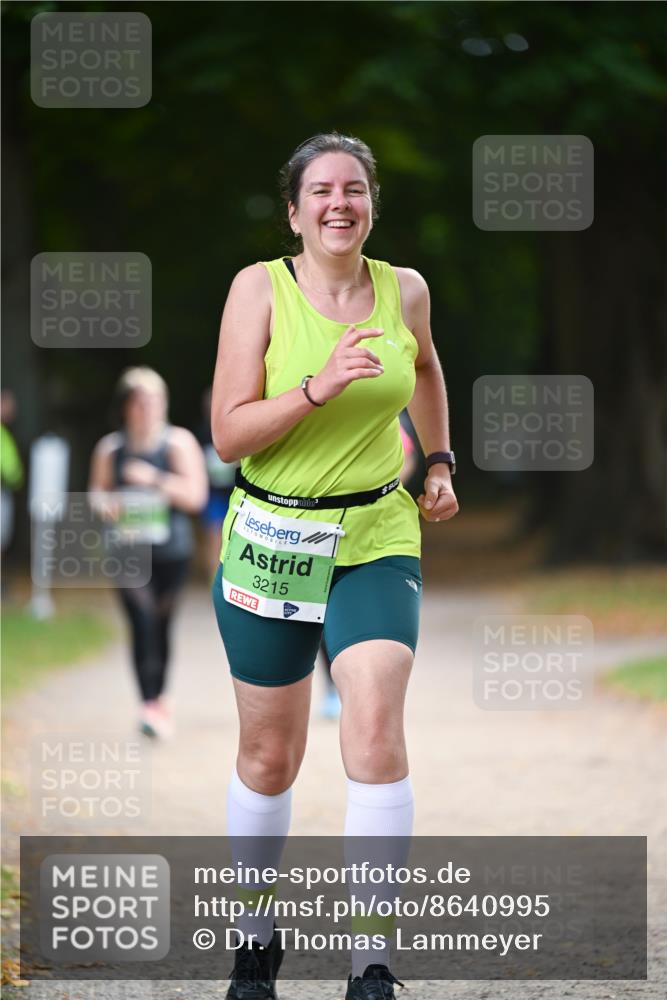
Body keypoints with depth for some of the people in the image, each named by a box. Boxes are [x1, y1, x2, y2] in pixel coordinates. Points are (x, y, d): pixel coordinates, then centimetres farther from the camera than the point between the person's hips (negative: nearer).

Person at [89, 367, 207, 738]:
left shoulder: (179, 443, 0)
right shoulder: (111, 448, 5)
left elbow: (195, 496, -5)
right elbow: (98, 492, 15)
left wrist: (155, 480, -16)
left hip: (171, 549, 0)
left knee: (162, 625, 11)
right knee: (142, 621, -15)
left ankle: (159, 697, 31)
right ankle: (150, 705, -18)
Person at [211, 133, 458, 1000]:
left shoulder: (404, 290, 1)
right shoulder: (260, 287, -8)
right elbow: (228, 435, -13)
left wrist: (440, 460, 18)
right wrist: (319, 387, -25)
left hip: (378, 539, 1)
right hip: (270, 540, -1)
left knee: (376, 730, -18)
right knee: (269, 757, 9)